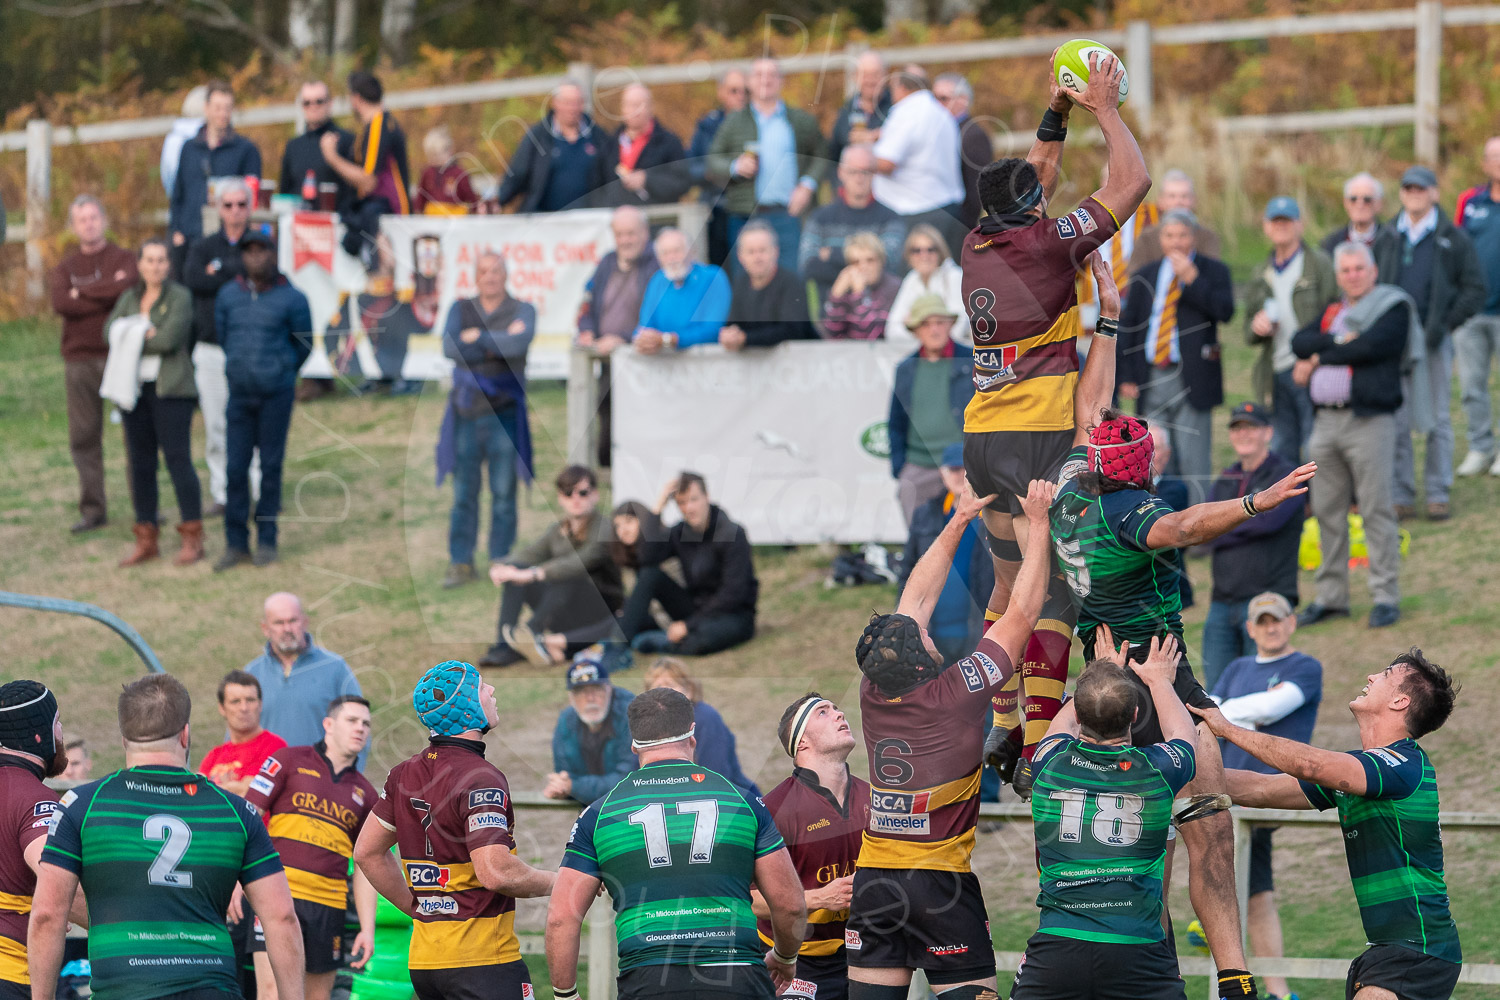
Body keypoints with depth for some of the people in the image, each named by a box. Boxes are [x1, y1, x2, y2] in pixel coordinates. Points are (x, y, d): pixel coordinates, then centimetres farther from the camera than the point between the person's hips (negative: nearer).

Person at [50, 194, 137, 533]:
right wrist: (106, 294, -9)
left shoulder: (123, 259, 5)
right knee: (83, 437, 1)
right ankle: (92, 510, 6)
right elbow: (60, 303, -6)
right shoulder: (65, 267, 13)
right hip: (79, 360, 3)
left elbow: (127, 288, -16)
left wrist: (83, 292, -6)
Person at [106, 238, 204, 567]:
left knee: (178, 459, -10)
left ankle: (193, 539, -7)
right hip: (135, 388, 5)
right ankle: (146, 540, 10)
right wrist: (149, 335, -11)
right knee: (140, 463, 5)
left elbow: (171, 337, -15)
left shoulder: (179, 297, -2)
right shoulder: (129, 298, 14)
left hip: (170, 389, -5)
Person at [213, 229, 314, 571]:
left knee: (270, 466, 2)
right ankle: (236, 543, 6)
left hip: (277, 393, -3)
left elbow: (304, 344, 7)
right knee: (236, 468, 0)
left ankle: (267, 540, 10)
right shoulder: (228, 296, 4)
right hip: (240, 392, 3)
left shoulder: (291, 299, -5)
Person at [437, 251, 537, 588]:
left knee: (504, 493, 0)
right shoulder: (460, 309, 12)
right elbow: (450, 347, -7)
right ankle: (460, 563, 7)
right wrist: (500, 343, -9)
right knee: (463, 493, 1)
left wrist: (478, 338, -8)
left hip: (504, 411, -2)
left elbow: (520, 343, -16)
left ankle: (500, 561, 8)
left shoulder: (523, 310, 5)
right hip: (466, 409, 2)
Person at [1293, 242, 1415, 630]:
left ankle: (1386, 596, -2)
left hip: (1369, 420, -6)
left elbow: (1371, 346, -14)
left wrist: (1319, 360, -2)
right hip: (1326, 420, 6)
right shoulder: (1331, 312, 21)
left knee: (1376, 509, -7)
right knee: (1328, 511, 7)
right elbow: (1300, 343, 6)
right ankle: (1331, 597, 13)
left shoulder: (1393, 307, 1)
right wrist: (1337, 342, -10)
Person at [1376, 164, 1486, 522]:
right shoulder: (1387, 237, 9)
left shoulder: (1452, 238, 2)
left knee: (1436, 420, 2)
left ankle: (1438, 494, 9)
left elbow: (1475, 289, 1)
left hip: (1432, 340, -2)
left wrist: (1446, 324, -9)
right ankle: (1400, 495, 6)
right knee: (1395, 421, 1)